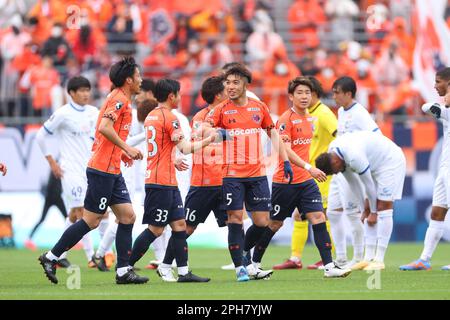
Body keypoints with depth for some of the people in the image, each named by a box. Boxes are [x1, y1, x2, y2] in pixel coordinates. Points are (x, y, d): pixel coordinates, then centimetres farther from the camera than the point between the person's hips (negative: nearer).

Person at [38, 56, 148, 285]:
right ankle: (51, 257, 3)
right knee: (91, 221, -5)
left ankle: (123, 271, 3)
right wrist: (127, 148, -20)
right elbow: (104, 127, -26)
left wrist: (122, 153, 16)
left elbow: (103, 131, 23)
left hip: (112, 171, 10)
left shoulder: (120, 99, 17)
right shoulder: (119, 99, -12)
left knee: (128, 216, 4)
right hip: (103, 170, -10)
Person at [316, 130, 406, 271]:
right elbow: (352, 182, 3)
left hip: (391, 161, -9)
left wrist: (373, 212, -10)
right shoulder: (332, 153, -7)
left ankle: (379, 260, -16)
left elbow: (369, 185, -23)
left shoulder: (354, 156, -35)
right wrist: (366, 208, 4)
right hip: (375, 163, 9)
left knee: (384, 208, -14)